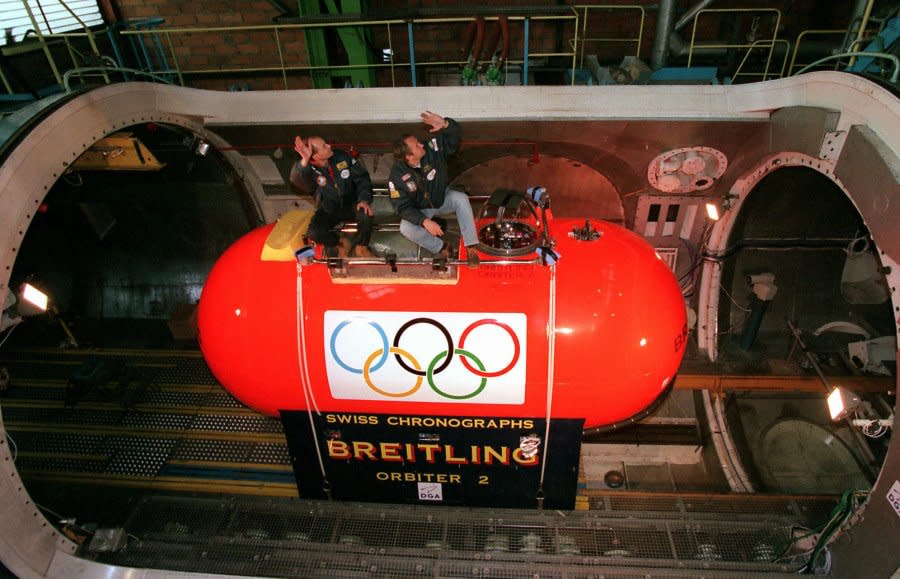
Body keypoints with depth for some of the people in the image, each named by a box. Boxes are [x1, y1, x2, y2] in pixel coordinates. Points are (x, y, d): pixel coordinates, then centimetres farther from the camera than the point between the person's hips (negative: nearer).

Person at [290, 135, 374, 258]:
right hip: (328, 210, 0)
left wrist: (364, 199, -24)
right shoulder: (309, 170, -20)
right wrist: (304, 160, -63)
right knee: (313, 233, -26)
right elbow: (296, 179, -44)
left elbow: (362, 177, -8)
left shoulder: (341, 156, -12)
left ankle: (361, 247, -2)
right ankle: (342, 243, 6)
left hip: (350, 205, 1)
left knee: (365, 214, -31)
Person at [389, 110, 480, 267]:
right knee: (406, 228, -31)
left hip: (443, 198, 2)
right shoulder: (397, 176, -27)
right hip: (420, 210, -2)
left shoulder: (431, 150, -21)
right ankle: (441, 247, -8)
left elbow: (453, 137, -19)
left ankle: (470, 248, -24)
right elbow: (403, 207, -25)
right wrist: (425, 222, -40)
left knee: (461, 199, -30)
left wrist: (445, 124, -44)